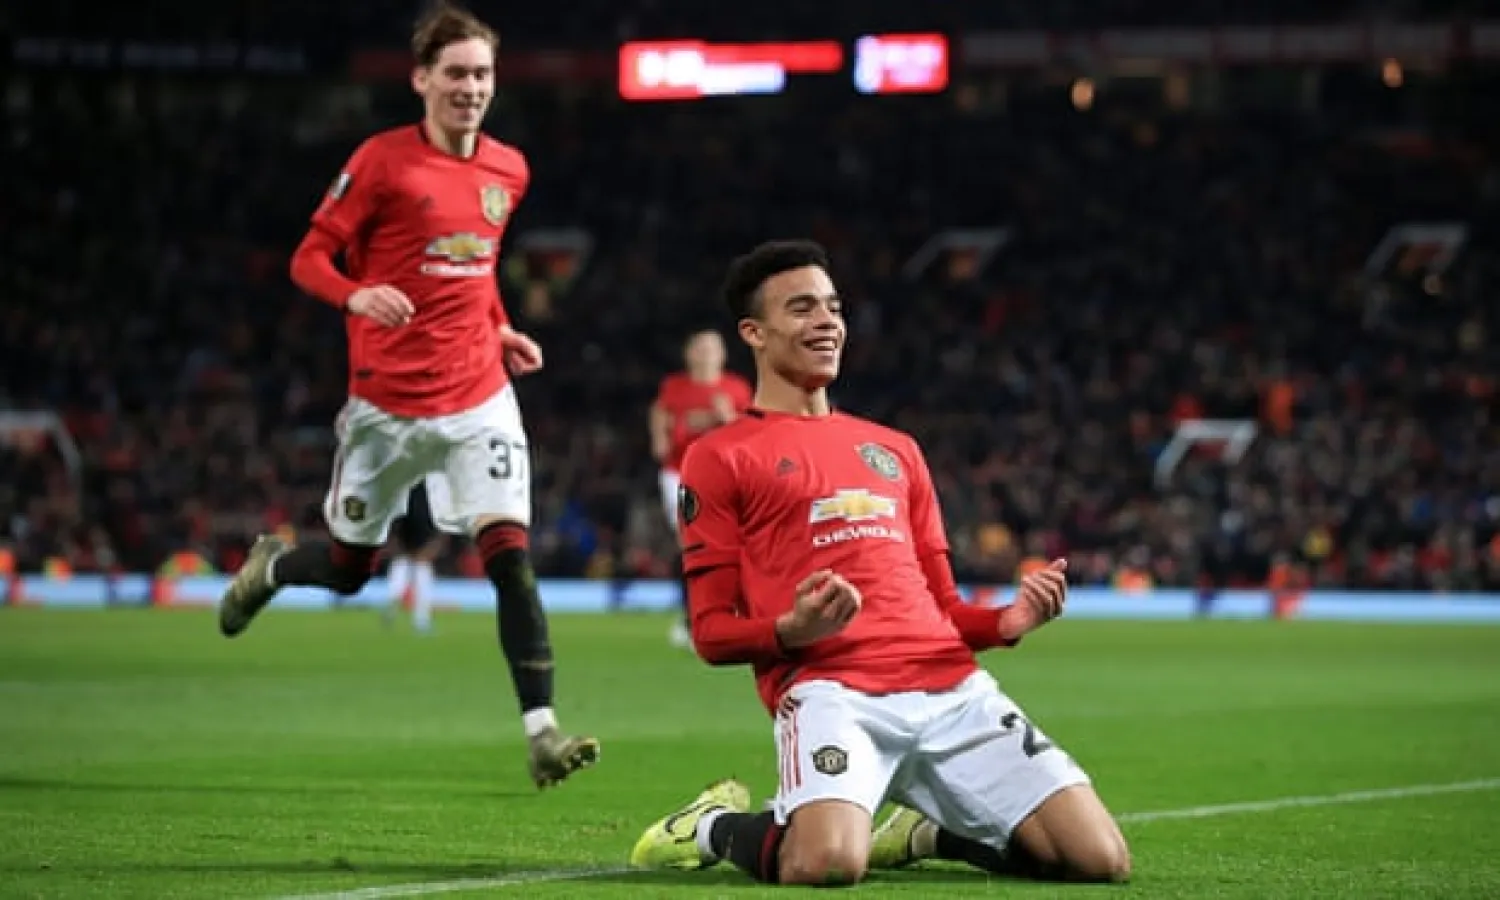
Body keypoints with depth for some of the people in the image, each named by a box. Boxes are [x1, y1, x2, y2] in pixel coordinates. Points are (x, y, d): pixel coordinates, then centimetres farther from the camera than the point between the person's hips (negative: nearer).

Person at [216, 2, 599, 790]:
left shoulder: (508, 171, 7)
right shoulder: (382, 161, -9)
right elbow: (309, 259, -7)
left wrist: (498, 329, 9)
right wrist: (357, 295, -27)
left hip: (478, 399, 3)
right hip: (387, 404, -3)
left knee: (509, 553, -15)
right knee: (348, 569, 12)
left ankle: (542, 734, -17)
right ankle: (268, 567, 48)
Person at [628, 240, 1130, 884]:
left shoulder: (895, 450, 27)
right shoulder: (720, 459, 9)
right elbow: (712, 631, 5)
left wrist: (1006, 622, 7)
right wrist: (791, 630, -17)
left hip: (953, 686, 5)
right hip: (830, 689, -5)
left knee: (1101, 860, -10)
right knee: (826, 864, -35)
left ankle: (928, 830, 17)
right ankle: (716, 827, 2)